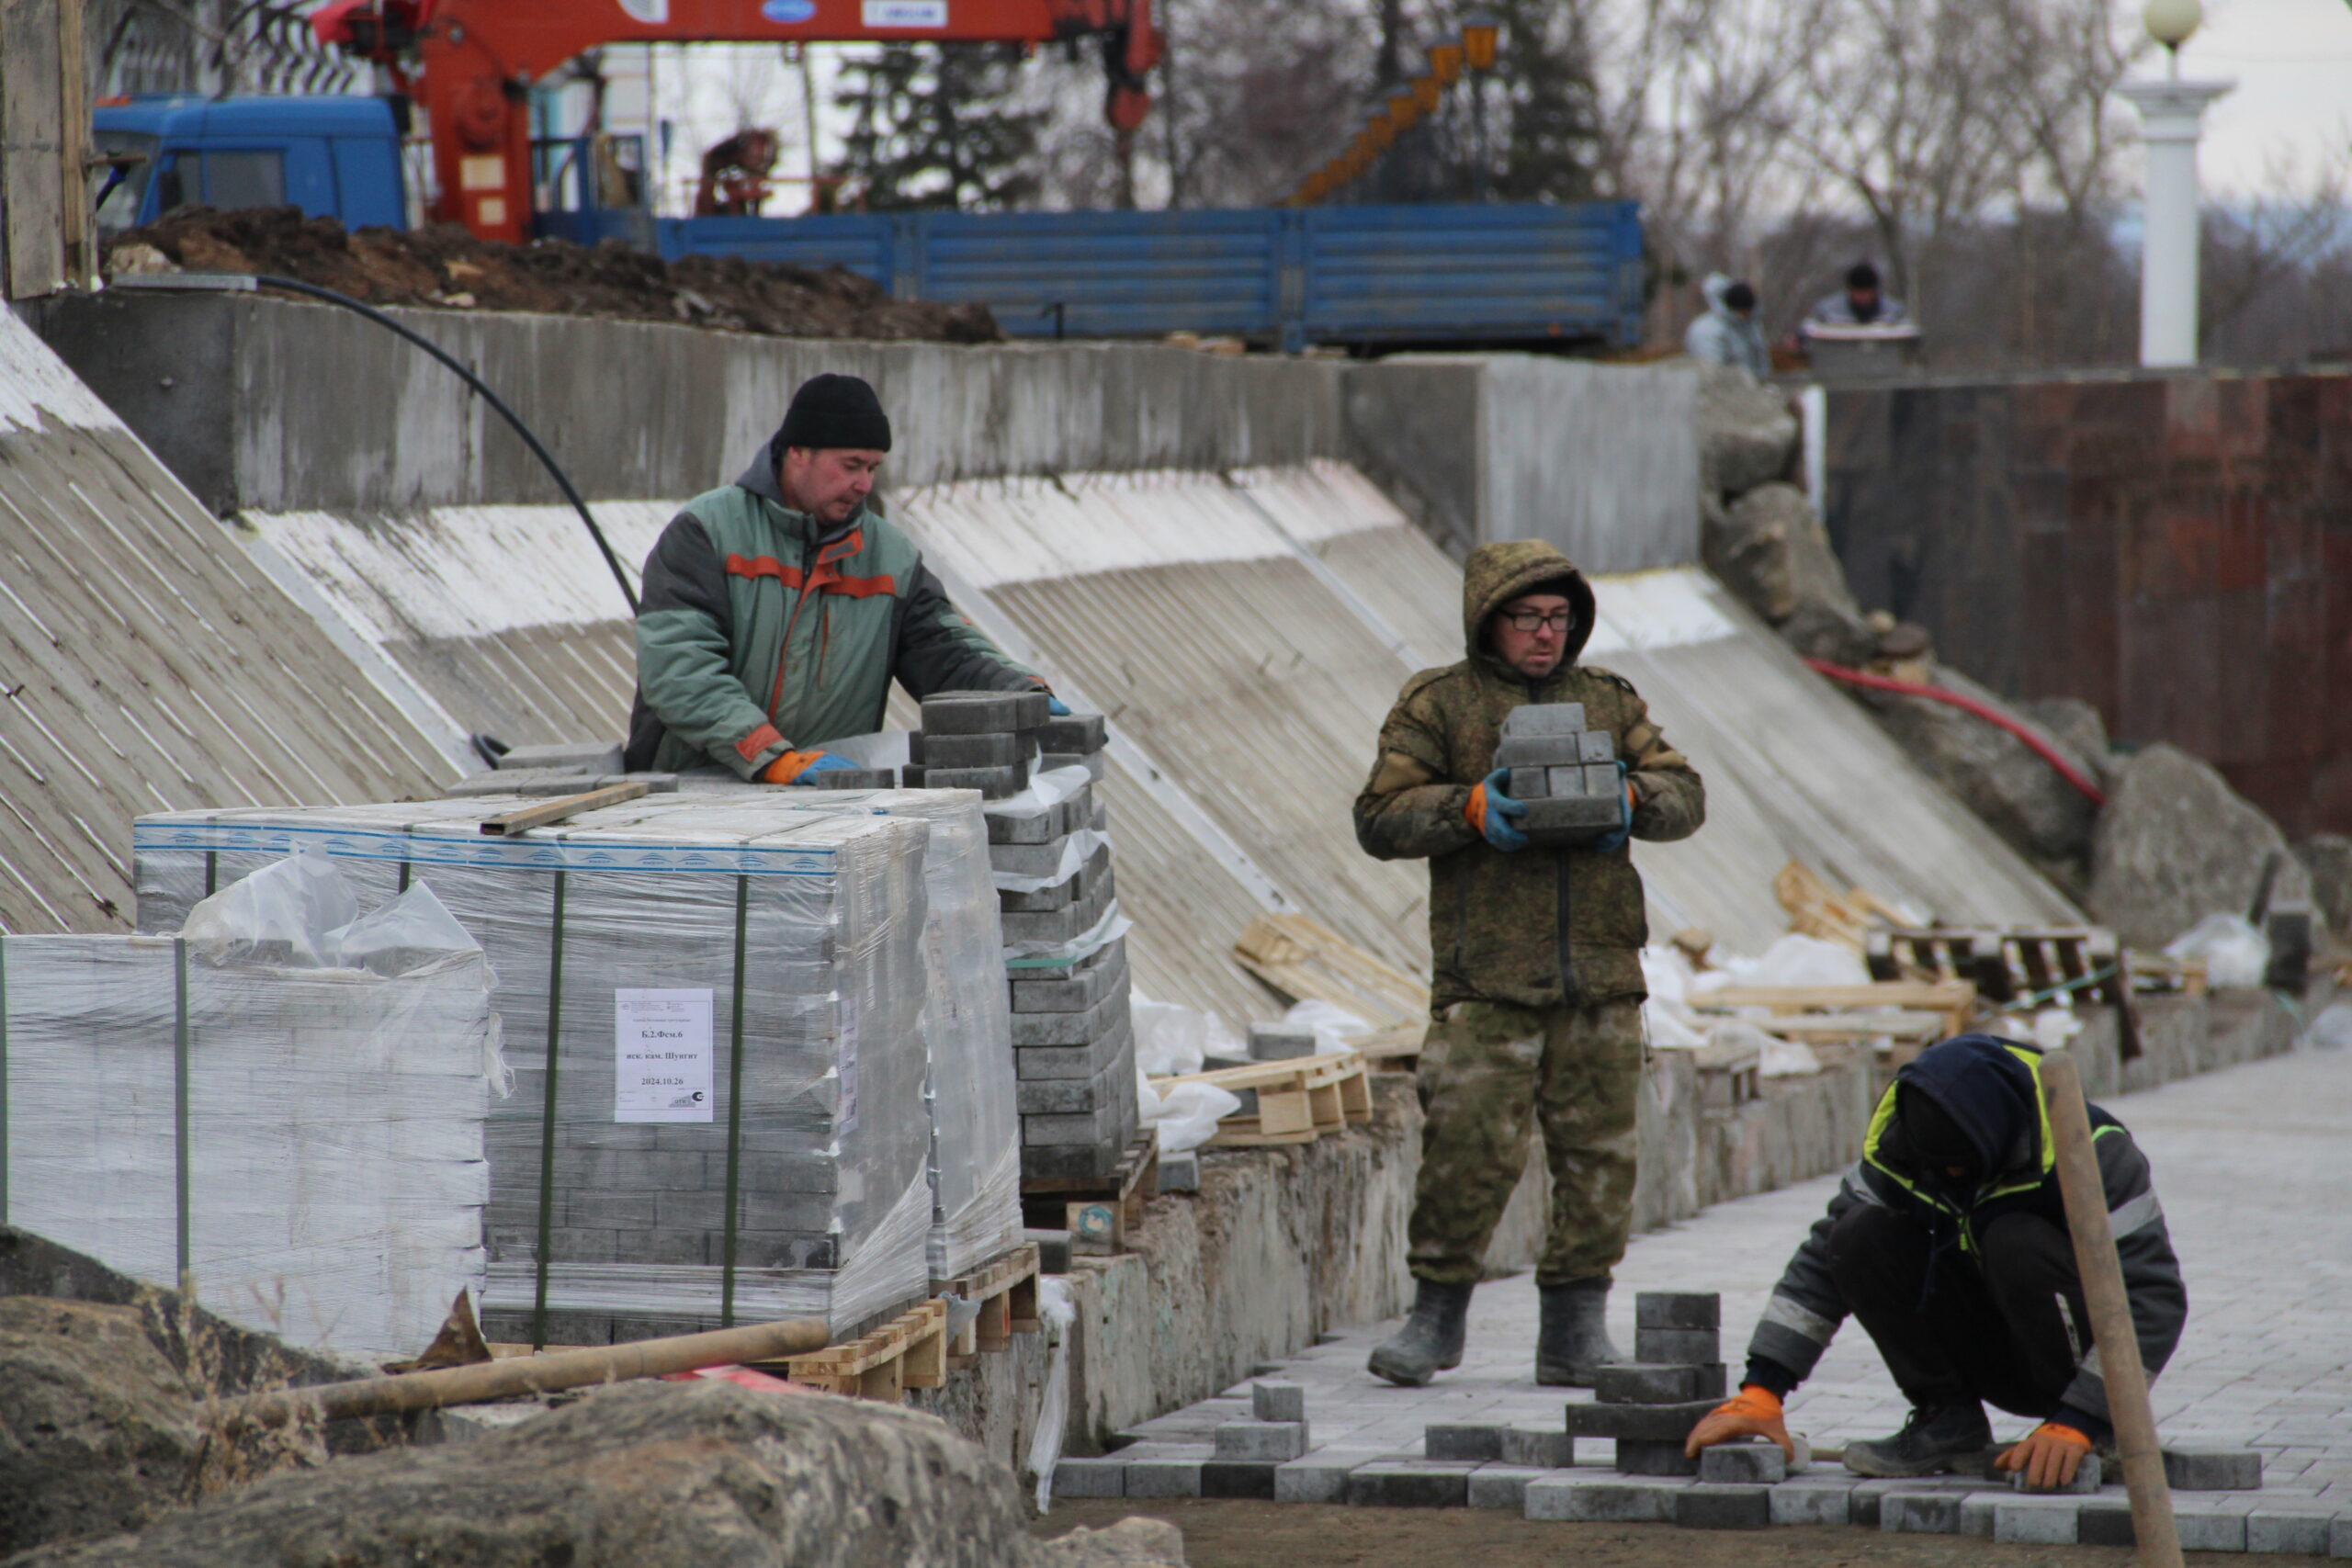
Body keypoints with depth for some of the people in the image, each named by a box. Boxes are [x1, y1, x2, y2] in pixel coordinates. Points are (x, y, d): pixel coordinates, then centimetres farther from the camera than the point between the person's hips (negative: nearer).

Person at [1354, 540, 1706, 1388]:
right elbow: (1380, 819, 0)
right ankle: (1437, 1312, 6)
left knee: (1597, 1152, 3)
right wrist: (1468, 808, -16)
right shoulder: (1437, 704, 5)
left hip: (1600, 975, 4)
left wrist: (1634, 798, -8)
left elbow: (1685, 793, 14)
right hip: (1486, 979, -4)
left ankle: (1576, 1331, 11)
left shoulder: (1608, 699, 16)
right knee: (1470, 1145, -10)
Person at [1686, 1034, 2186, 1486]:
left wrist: (2077, 1423, -37)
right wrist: (1761, 1390, -15)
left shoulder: (2087, 1149, -26)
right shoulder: (1902, 1146, -12)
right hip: (1994, 1362, 5)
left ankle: (2099, 1431, -16)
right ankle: (1948, 1419, -6)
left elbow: (2154, 1297, -28)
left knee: (2016, 1243, -33)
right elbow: (1822, 1260, -5)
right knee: (1860, 1238, -16)